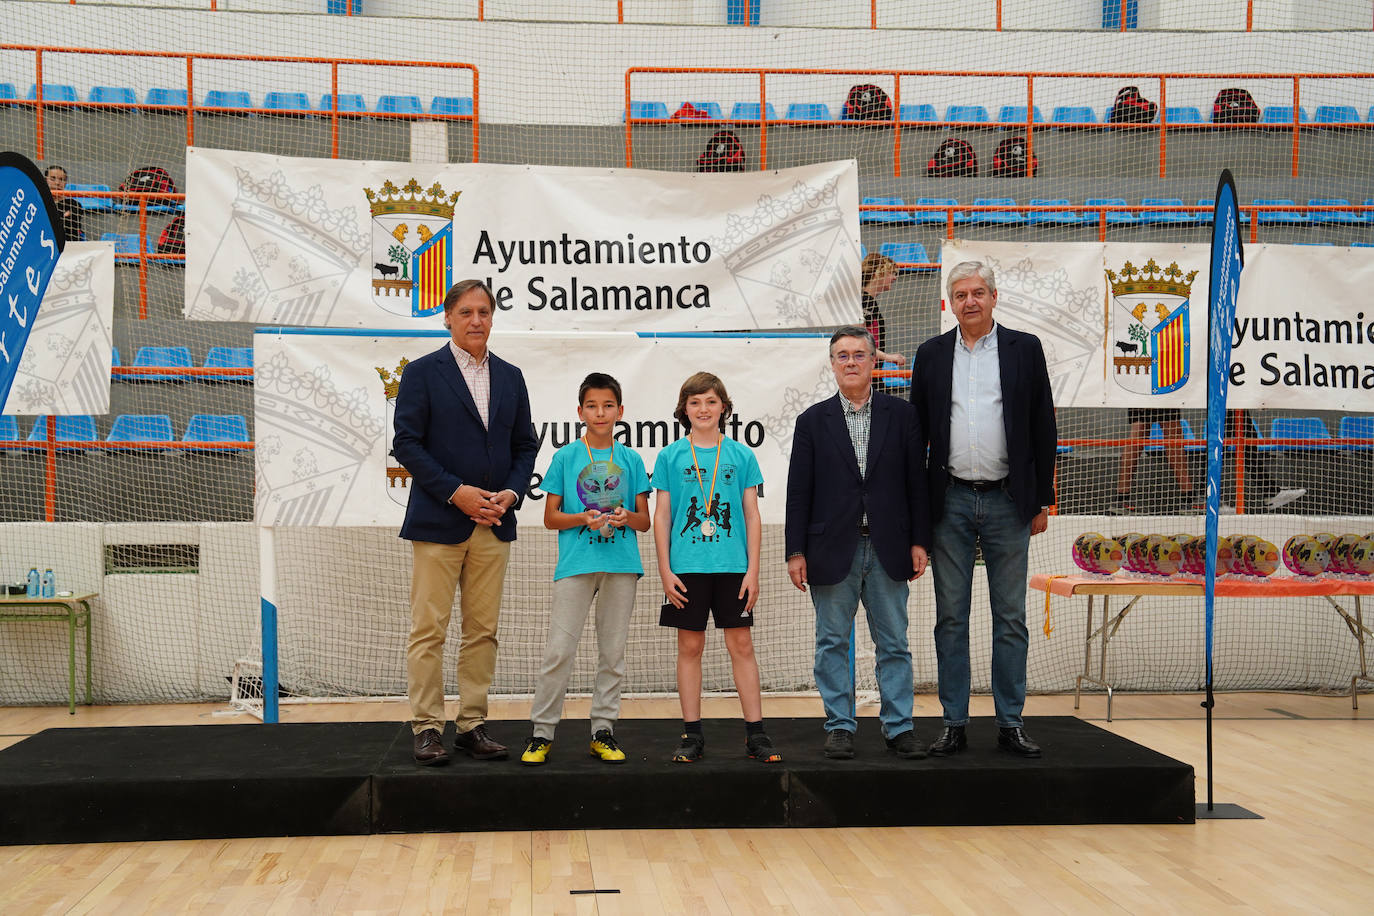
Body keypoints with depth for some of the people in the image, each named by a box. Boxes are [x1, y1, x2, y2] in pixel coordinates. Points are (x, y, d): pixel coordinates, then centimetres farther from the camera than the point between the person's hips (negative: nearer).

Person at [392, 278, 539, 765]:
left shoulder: (510, 377, 13)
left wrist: (511, 492, -3)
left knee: (483, 630, 7)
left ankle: (473, 725, 15)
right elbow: (406, 443, -6)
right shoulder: (423, 372, 0)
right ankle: (427, 728, 6)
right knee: (429, 630, -2)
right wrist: (456, 491, -14)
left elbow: (525, 445, 15)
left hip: (493, 524, 4)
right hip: (437, 522, -4)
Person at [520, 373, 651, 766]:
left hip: (621, 563, 2)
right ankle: (541, 732, 4)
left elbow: (645, 520, 12)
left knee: (612, 652, 6)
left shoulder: (631, 460, 10)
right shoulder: (565, 457, 5)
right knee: (559, 650, -6)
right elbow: (550, 518, 5)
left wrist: (626, 517, -10)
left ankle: (603, 731, 15)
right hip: (576, 563, -2)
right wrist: (584, 518, -12)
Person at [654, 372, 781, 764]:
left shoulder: (741, 455, 5)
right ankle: (692, 735, 13)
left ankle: (756, 733, 8)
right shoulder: (670, 457, 4)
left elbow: (752, 515, 5)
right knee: (690, 647, 4)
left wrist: (753, 570, -1)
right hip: (687, 567, 0)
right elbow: (661, 516, 5)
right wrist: (665, 570, -2)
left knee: (741, 645, 2)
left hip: (732, 567, 0)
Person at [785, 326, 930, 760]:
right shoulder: (813, 421, 4)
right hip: (833, 549, 0)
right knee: (832, 642, 5)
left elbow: (916, 481, 5)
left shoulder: (901, 414, 5)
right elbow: (799, 491, 3)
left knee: (894, 643, 6)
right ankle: (840, 726, 15)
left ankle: (899, 727, 14)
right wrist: (796, 552, -2)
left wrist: (919, 541, 0)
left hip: (887, 549, 0)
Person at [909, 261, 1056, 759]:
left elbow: (1043, 428, 4)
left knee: (1010, 618, 4)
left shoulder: (1025, 348, 3)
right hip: (950, 501, 1)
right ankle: (954, 723, 13)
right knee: (951, 617, 5)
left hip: (1007, 502, -1)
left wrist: (1042, 500, 1)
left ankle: (1011, 723, 13)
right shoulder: (931, 354, 7)